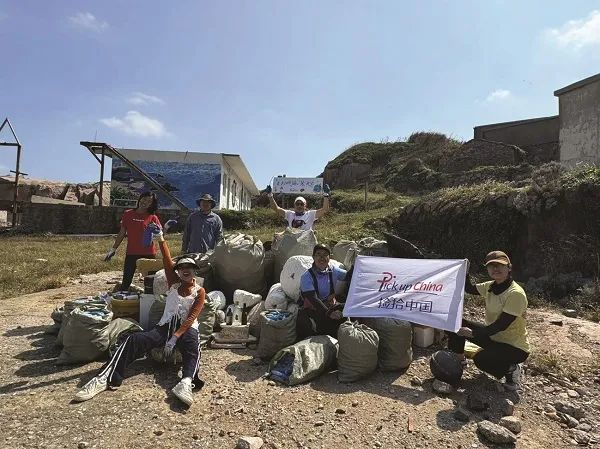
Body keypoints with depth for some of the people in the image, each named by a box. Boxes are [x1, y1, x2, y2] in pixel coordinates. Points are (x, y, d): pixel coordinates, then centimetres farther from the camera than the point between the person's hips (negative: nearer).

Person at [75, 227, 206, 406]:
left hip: (187, 329, -3)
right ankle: (104, 378, -31)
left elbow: (191, 318, -9)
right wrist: (160, 239, -19)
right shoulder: (173, 283, 12)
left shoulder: (199, 291, 2)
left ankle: (186, 382, -62)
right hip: (165, 326, 4)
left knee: (193, 345, -39)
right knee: (134, 340, -23)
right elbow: (167, 261, -4)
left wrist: (175, 337, -23)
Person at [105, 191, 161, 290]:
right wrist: (114, 248, 10)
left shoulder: (152, 217, 0)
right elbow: (122, 233, 11)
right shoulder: (128, 214, 5)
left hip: (148, 253, -1)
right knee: (126, 281, 6)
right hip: (131, 253, 1)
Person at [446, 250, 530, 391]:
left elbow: (501, 325, -26)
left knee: (481, 359, -31)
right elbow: (469, 289, 10)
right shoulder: (491, 286, -2)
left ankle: (511, 369, 0)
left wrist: (472, 333, -23)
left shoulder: (516, 293, -25)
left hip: (515, 347, -7)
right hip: (493, 336, 7)